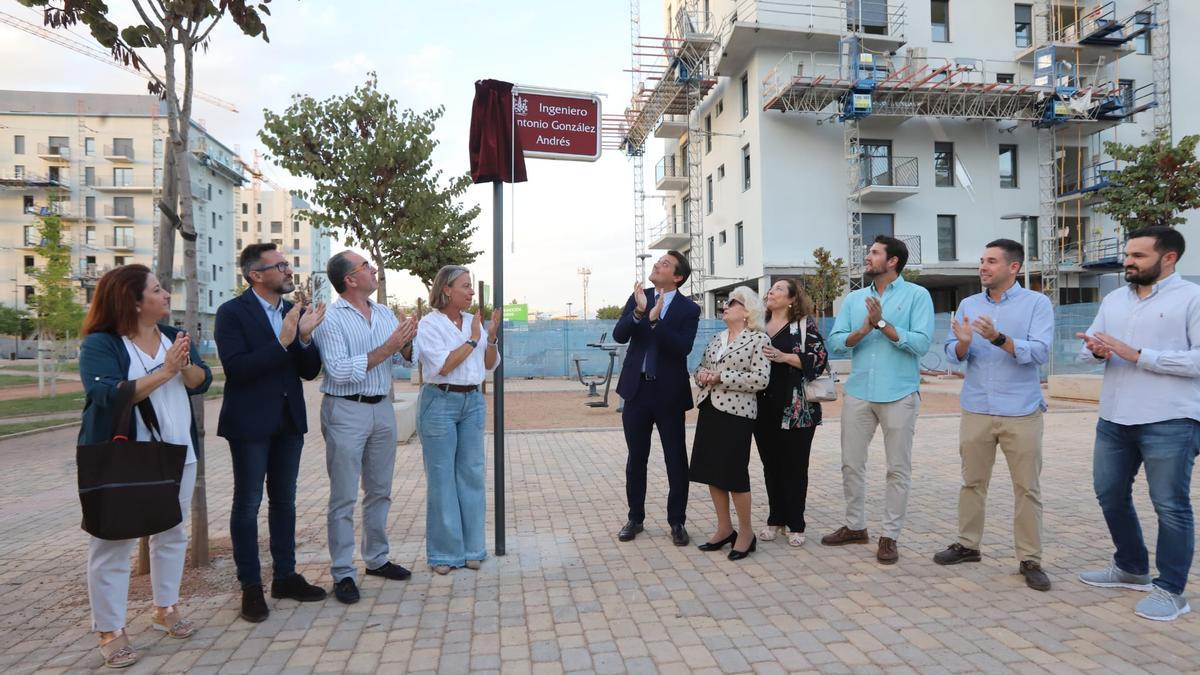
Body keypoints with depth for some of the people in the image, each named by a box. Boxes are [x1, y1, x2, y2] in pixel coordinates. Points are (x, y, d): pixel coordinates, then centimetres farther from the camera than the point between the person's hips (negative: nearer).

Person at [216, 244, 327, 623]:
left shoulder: (295, 313, 7)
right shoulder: (232, 313, -9)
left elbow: (310, 371, 3)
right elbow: (235, 368, -20)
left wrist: (305, 337, -14)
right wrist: (281, 342, -26)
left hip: (289, 420, 6)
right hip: (250, 422, -6)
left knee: (284, 501, 14)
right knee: (247, 504, 4)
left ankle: (285, 576, 25)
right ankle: (251, 587, 14)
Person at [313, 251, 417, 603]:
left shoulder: (385, 313, 9)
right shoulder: (330, 319, -10)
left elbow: (405, 360, 9)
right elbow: (339, 370, -20)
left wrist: (406, 343, -13)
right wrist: (385, 349, -22)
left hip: (382, 408, 7)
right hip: (346, 411, -6)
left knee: (380, 491, 15)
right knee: (344, 497, 1)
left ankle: (377, 559, 30)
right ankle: (342, 573, 10)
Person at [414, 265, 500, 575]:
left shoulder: (473, 321, 9)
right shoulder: (429, 323, -6)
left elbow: (489, 366, 10)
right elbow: (443, 366, -16)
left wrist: (492, 337, -5)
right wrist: (472, 339, -13)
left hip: (473, 402, 5)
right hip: (440, 402, -5)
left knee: (472, 474, 8)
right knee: (442, 477, 1)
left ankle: (471, 547, 19)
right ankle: (444, 552, 13)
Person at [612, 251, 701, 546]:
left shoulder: (689, 309, -6)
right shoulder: (638, 298, 3)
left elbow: (683, 348, -19)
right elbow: (619, 335, -8)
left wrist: (655, 319, -29)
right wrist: (638, 312, -25)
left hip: (669, 393, -2)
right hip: (637, 389, 3)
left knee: (676, 461, 5)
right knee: (636, 459, 12)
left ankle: (677, 521, 19)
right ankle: (635, 518, 26)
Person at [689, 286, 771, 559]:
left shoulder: (758, 339, -6)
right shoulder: (716, 338, 15)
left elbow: (760, 379, -15)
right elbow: (701, 367, 21)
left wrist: (720, 377, -17)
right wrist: (702, 375, -4)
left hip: (737, 412, -7)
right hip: (709, 409, 7)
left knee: (734, 472, -1)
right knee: (710, 470, 9)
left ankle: (746, 532, 15)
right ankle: (724, 528, 23)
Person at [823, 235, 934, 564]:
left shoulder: (917, 295, -2)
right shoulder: (854, 298, 11)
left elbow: (921, 343, -13)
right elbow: (835, 341, 2)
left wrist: (883, 323, -15)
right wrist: (862, 331, -15)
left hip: (899, 395, -4)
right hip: (858, 393, 5)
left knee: (898, 469, 4)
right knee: (851, 463, 11)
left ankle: (890, 536, 15)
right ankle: (855, 526, 27)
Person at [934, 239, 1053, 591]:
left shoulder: (1037, 303, -4)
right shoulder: (968, 304, 7)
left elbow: (1039, 352, -16)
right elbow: (954, 354, 1)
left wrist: (999, 338, -29)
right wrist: (963, 342, -21)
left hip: (1021, 412, -3)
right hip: (976, 410, 3)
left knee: (1027, 487, 4)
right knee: (972, 481, 12)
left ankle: (1030, 560, 14)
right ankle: (968, 545, 25)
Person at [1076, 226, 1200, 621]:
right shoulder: (1114, 299, 13)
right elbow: (1088, 347, 14)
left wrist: (1137, 355, -19)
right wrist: (1096, 351, -10)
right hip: (1113, 419, 7)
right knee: (1110, 495, 15)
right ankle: (1131, 569, 33)